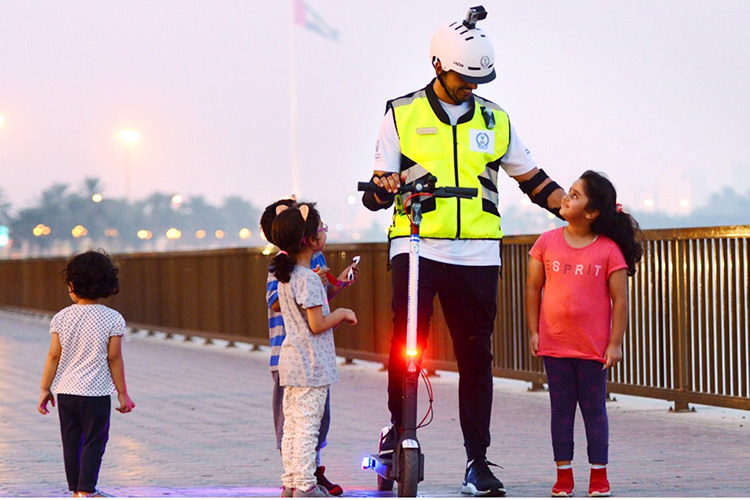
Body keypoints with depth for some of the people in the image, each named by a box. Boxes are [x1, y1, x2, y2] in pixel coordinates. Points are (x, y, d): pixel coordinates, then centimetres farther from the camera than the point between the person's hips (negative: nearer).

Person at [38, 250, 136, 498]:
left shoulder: (61, 318, -2)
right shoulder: (112, 319, -8)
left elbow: (54, 356, 0)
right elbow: (114, 359, -7)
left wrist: (45, 389, 9)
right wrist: (123, 393, 2)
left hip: (65, 391, 3)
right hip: (96, 393, -3)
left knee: (71, 442, 12)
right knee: (94, 442, 3)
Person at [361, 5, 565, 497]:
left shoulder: (495, 120, 13)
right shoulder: (402, 115, 6)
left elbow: (534, 181, 20)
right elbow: (378, 188, 5)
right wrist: (383, 187, -19)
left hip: (477, 254, 2)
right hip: (416, 247, -2)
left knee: (476, 355, 1)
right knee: (406, 342, -13)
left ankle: (478, 461, 7)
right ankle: (398, 425, 10)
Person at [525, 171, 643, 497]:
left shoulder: (609, 250, -7)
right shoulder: (547, 242, 1)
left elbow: (620, 299, -6)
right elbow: (533, 288, 7)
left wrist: (615, 344, -8)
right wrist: (533, 332, 3)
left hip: (593, 347, -2)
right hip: (554, 344, 2)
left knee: (594, 409, 6)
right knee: (561, 409, 8)